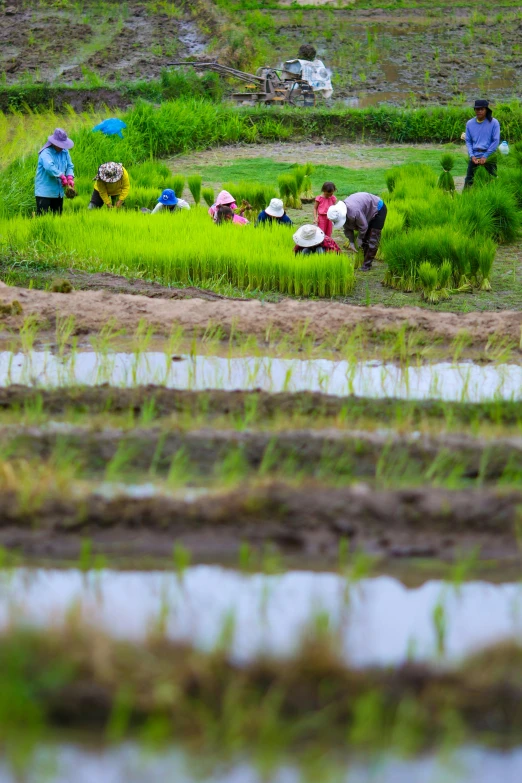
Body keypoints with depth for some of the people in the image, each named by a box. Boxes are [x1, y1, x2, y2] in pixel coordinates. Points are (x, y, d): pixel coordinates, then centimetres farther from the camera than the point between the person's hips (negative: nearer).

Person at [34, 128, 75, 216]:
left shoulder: (64, 152, 8)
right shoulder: (46, 153, -15)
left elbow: (70, 166, 10)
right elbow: (49, 167, -31)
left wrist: (70, 178, -10)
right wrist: (62, 177, -30)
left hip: (59, 191, 8)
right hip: (45, 191, -8)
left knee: (57, 215, 13)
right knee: (42, 216, -11)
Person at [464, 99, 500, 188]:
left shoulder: (494, 123, -3)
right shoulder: (469, 123, 7)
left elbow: (496, 141, -5)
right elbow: (468, 141, 11)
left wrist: (485, 156, -10)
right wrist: (471, 155, -4)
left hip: (489, 157, -3)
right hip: (474, 156, 3)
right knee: (469, 180, 1)